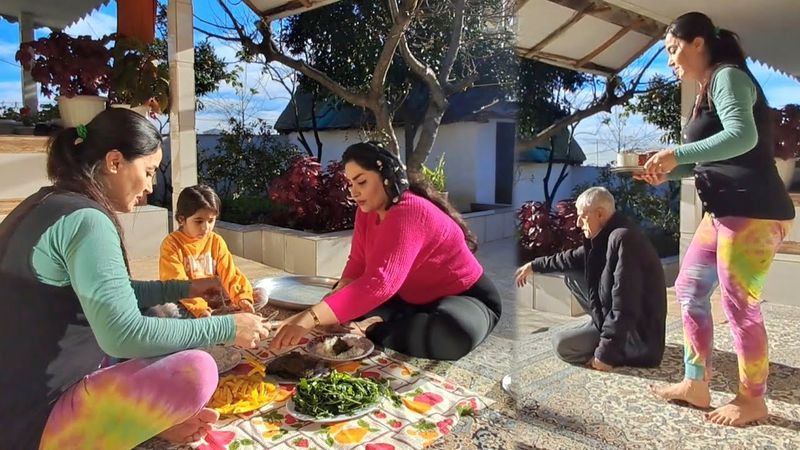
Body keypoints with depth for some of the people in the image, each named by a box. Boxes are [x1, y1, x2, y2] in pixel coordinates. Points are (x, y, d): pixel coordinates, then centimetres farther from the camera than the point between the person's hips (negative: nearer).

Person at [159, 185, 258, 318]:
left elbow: (229, 273, -2)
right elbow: (176, 282, -20)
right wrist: (199, 308, -34)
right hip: (186, 302, -3)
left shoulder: (216, 241, 3)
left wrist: (242, 297, -21)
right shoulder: (172, 243, -10)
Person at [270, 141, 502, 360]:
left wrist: (311, 318, -50)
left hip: (466, 298, -7)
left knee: (454, 332, -41)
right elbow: (357, 265, -3)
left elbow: (381, 281, -43)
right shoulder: (367, 210, -4)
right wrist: (335, 306, -24)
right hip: (416, 300, 8)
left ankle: (372, 329, -23)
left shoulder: (410, 213, -32)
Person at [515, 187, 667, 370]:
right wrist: (535, 265, 24)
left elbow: (624, 307, -29)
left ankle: (626, 352, -1)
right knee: (571, 276, 9)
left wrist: (605, 353, -25)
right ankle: (602, 325, 14)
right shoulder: (607, 234, 2)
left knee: (561, 345, -13)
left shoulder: (623, 239, -28)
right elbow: (575, 258, 22)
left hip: (639, 331, -9)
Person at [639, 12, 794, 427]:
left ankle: (752, 401, 16)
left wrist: (677, 153, -22)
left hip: (753, 211, -10)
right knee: (689, 289, 12)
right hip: (725, 211, 10)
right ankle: (695, 385, 21)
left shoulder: (727, 77, -9)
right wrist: (668, 172, 9)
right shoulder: (710, 89, 19)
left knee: (739, 307, -2)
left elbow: (743, 137, -26)